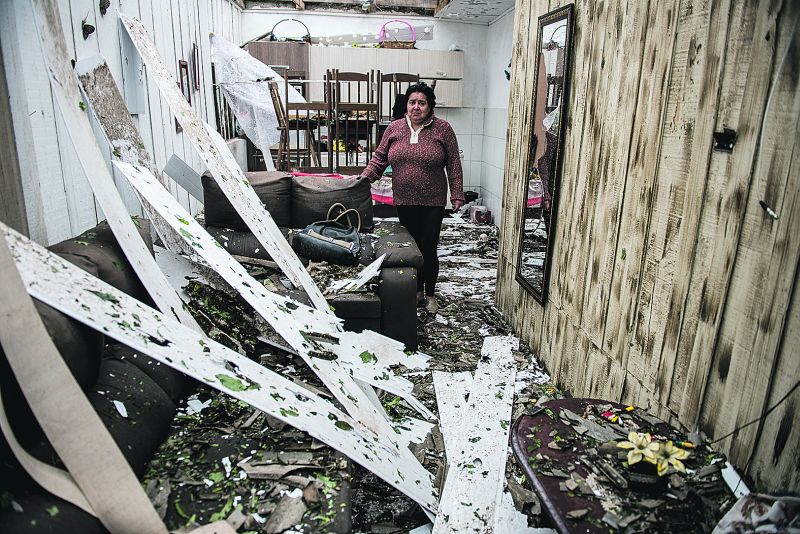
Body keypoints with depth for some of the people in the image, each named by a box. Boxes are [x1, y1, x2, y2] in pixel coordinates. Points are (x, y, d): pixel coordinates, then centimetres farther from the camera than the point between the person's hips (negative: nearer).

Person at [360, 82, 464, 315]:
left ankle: (430, 294, 17)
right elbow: (379, 158, 8)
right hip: (404, 201, 3)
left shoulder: (442, 129, -4)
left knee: (429, 248, -1)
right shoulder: (394, 128, 3)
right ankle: (417, 290, 29)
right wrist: (365, 177, -6)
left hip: (433, 202, -3)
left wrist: (457, 194, -5)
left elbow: (454, 164, -2)